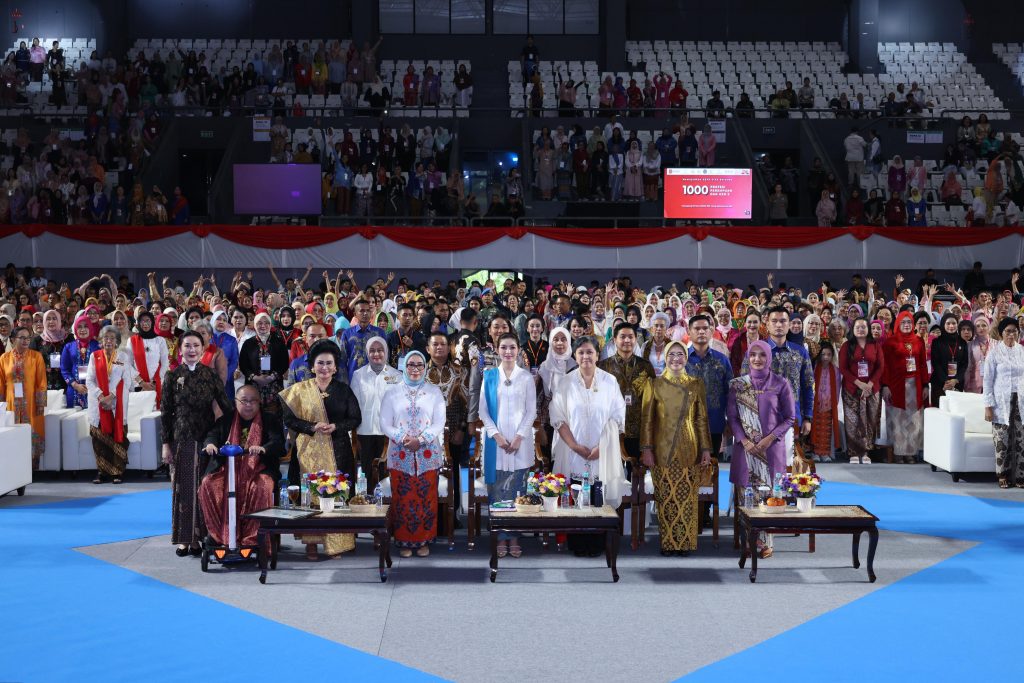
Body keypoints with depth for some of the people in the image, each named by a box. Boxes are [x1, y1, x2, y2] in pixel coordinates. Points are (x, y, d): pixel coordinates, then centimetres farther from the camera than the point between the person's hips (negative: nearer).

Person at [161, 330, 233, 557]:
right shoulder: (172, 376, 1)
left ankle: (201, 536, 12)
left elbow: (226, 407, 1)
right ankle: (184, 539, 8)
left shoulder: (211, 375, 4)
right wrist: (166, 444, -2)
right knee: (183, 487, 1)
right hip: (182, 439, -1)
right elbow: (165, 412, 2)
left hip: (206, 439, 1)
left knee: (204, 487, 3)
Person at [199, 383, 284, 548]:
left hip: (258, 468, -2)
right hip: (228, 468, 2)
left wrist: (263, 449, -28)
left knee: (261, 488, -35)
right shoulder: (226, 420, 18)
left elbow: (278, 443, -5)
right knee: (207, 485, -26)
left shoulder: (270, 420, 9)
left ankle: (252, 539, -24)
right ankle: (221, 536, -16)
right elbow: (213, 434, 5)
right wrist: (210, 444, -21)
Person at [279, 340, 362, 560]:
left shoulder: (343, 390, 8)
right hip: (310, 451, -1)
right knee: (311, 492, -7)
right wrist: (313, 427, -14)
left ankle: (336, 542, 3)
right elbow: (289, 419, 0)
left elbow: (355, 418, 5)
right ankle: (311, 543, -3)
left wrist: (336, 426, -12)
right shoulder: (300, 390, 4)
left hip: (338, 450, 1)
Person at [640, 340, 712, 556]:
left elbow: (702, 419, 8)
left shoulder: (696, 384, 8)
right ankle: (667, 543, 6)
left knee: (687, 497, -1)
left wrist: (705, 448, 3)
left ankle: (685, 542, 7)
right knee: (666, 497, -2)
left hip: (688, 449, 1)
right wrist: (646, 448, -6)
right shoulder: (655, 384, 4)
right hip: (663, 449, -1)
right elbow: (647, 419, 2)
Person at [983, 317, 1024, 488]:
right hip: (1002, 402, -3)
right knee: (1002, 440, -3)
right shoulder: (995, 352, -1)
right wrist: (988, 406, -7)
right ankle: (1003, 475, 8)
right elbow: (988, 380, -2)